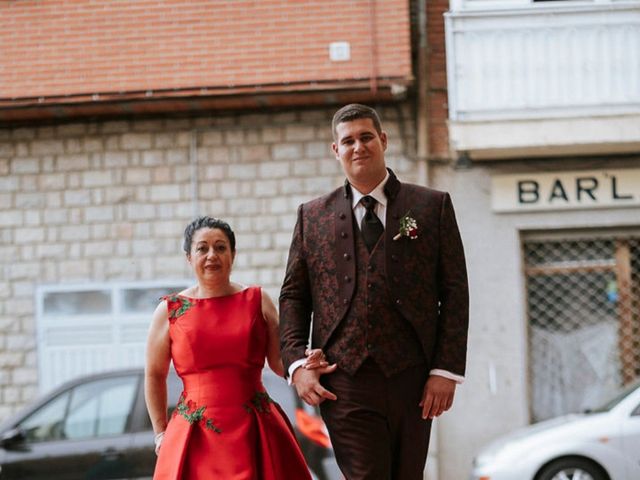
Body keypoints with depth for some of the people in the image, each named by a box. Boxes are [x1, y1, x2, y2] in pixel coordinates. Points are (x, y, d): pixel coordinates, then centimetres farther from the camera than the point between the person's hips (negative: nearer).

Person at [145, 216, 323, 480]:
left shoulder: (257, 301, 7)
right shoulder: (170, 311, 5)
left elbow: (279, 362, 9)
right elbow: (154, 375, 14)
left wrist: (304, 365, -12)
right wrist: (161, 433, 11)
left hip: (255, 432, 1)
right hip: (195, 436, -1)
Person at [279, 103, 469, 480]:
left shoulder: (433, 207, 8)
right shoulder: (313, 216, 13)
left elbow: (454, 292, 4)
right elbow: (293, 295, 13)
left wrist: (447, 370, -4)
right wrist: (297, 363, -2)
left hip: (411, 379, 0)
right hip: (344, 383, 0)